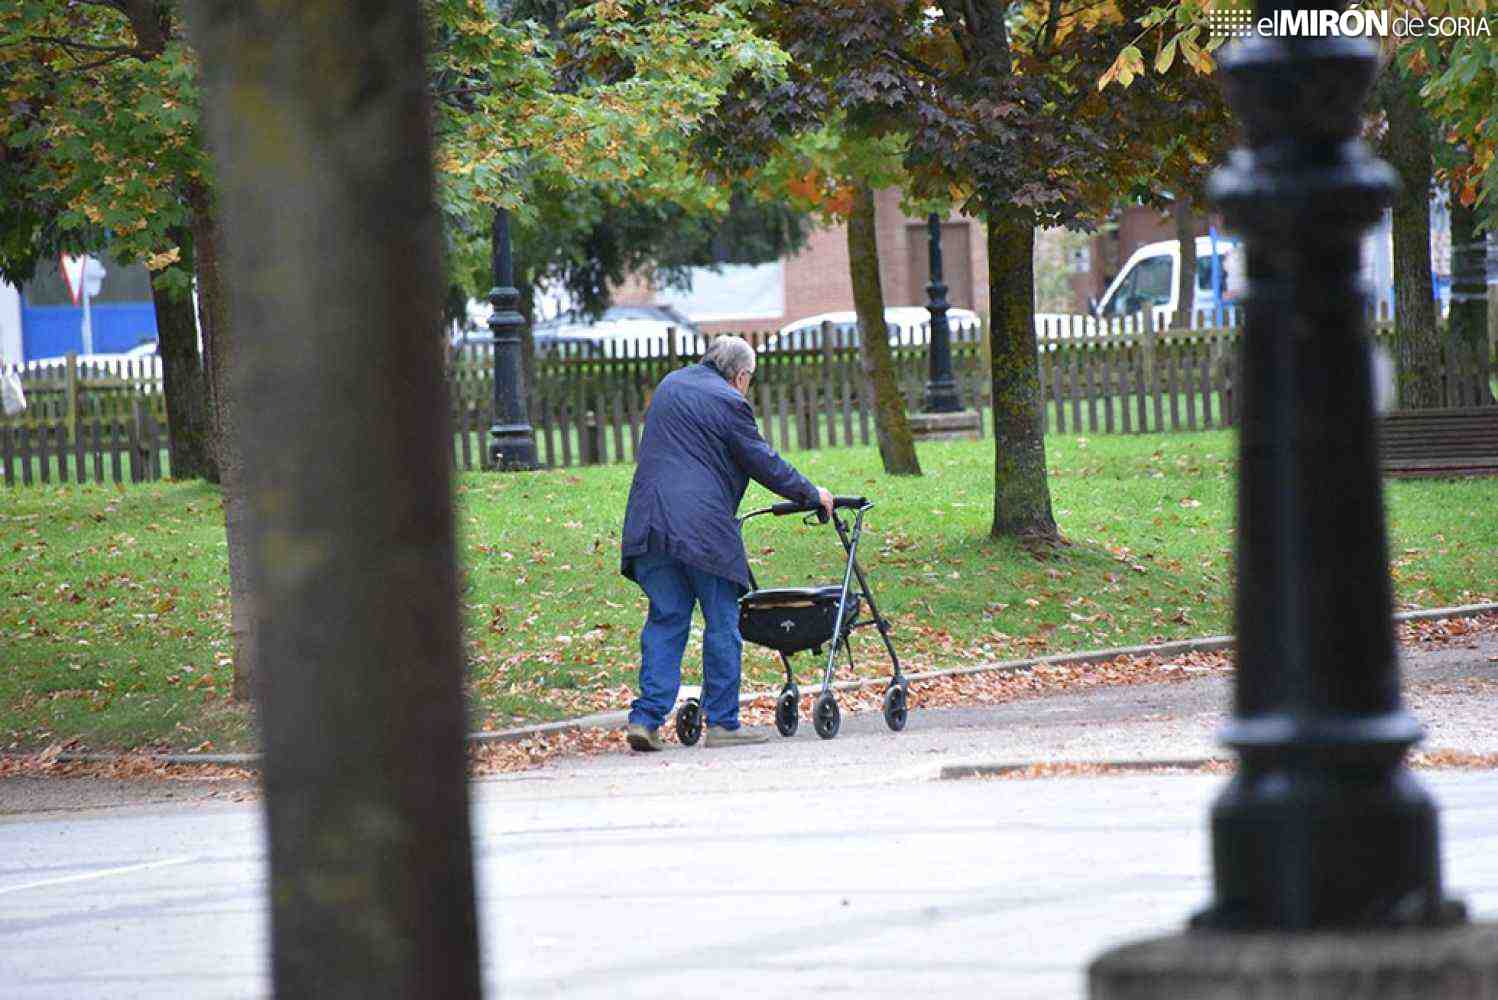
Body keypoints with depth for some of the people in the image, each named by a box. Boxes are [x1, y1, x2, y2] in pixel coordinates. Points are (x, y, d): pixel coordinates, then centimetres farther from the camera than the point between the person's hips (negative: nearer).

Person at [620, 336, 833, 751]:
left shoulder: (669, 385, 20)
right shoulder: (729, 402, -4)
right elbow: (764, 463, 0)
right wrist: (811, 494, 13)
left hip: (650, 522, 7)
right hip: (703, 526, -6)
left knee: (665, 620, 9)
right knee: (722, 624, 3)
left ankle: (646, 718, -2)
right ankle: (722, 722, 5)